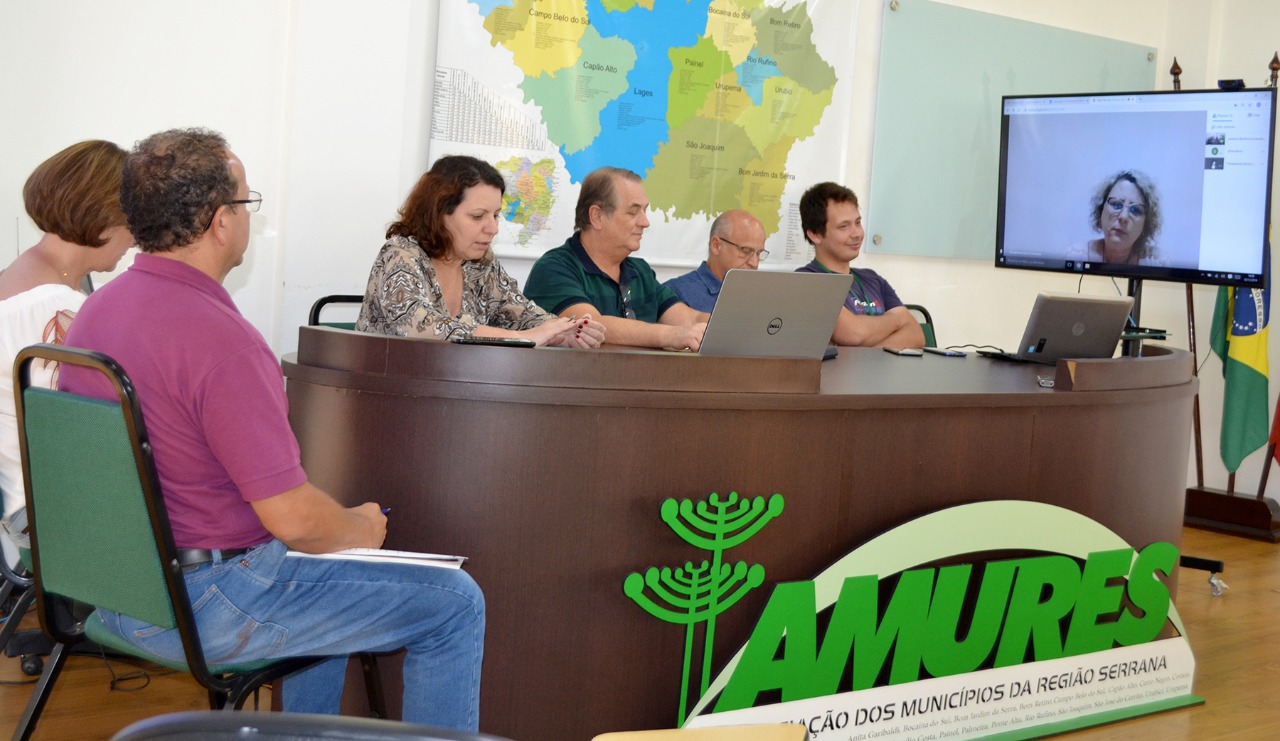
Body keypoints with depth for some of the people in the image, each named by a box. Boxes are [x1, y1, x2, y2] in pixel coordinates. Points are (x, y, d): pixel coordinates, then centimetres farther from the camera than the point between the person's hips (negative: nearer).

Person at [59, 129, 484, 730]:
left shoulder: (98, 307, 4)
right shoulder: (219, 339, -26)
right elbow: (291, 516, -24)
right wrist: (361, 527, -1)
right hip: (201, 606, -10)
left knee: (329, 569, 34)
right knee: (454, 603, 0)